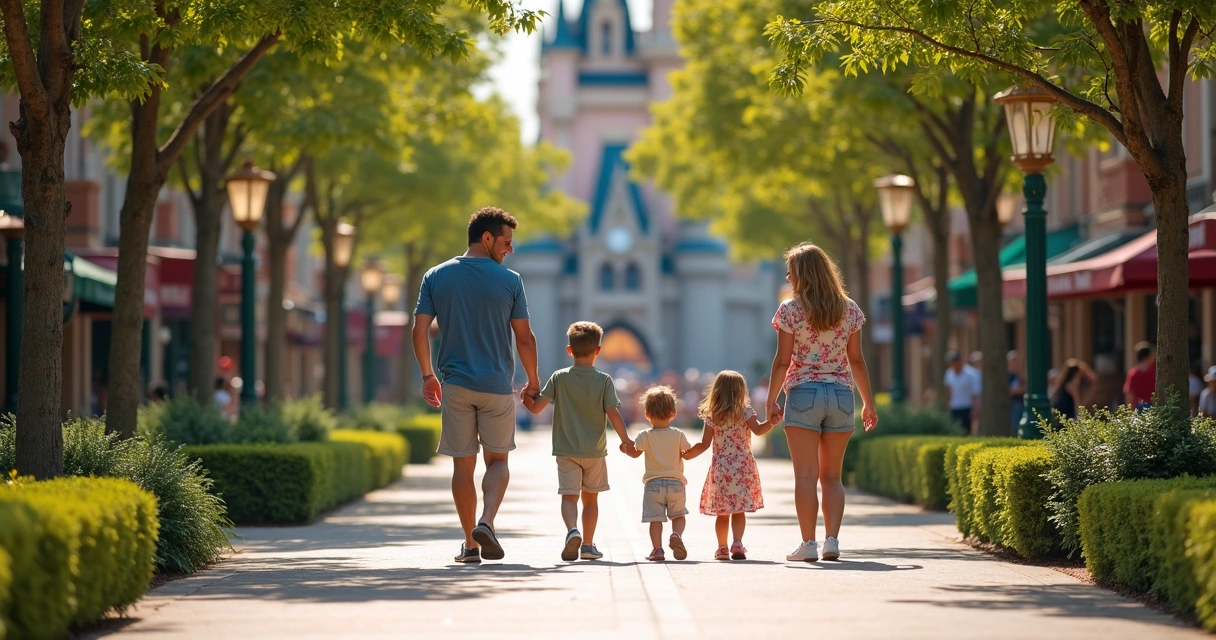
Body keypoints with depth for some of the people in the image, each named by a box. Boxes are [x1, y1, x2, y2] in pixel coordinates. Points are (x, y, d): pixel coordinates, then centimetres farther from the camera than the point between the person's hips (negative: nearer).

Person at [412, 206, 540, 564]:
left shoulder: (436, 277, 4)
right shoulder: (509, 280, -3)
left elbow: (420, 331, 0)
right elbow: (524, 337, -1)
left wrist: (428, 375, 12)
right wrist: (533, 382, 10)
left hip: (455, 385, 2)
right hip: (497, 385, -2)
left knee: (463, 465, 8)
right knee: (497, 461, 11)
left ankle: (470, 544, 8)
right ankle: (486, 522, -12)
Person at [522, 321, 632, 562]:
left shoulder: (559, 378, -3)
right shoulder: (604, 380, -5)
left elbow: (536, 407, -5)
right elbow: (613, 413, -13)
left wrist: (526, 399, 15)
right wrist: (626, 440, -6)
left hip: (567, 451, -1)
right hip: (595, 451, 1)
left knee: (569, 496, -3)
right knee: (590, 497, 15)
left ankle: (572, 531, -30)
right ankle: (587, 544, 19)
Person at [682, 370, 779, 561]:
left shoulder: (712, 416, 1)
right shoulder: (745, 412, -3)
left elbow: (705, 444, 1)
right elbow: (758, 429, -17)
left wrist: (689, 453, 14)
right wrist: (771, 421, -19)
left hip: (720, 468, 1)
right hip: (743, 466, -1)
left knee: (722, 513, 10)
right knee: (739, 511, 2)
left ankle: (722, 548, 11)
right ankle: (737, 543, -14)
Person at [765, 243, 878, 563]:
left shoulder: (790, 310, -4)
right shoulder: (849, 309, 6)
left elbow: (783, 361, -6)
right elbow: (856, 360, 6)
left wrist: (771, 401, 2)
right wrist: (868, 402, 12)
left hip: (803, 394, -3)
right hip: (840, 393, 3)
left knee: (806, 475, -3)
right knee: (832, 476, 10)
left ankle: (808, 543, -7)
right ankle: (832, 541, 1)